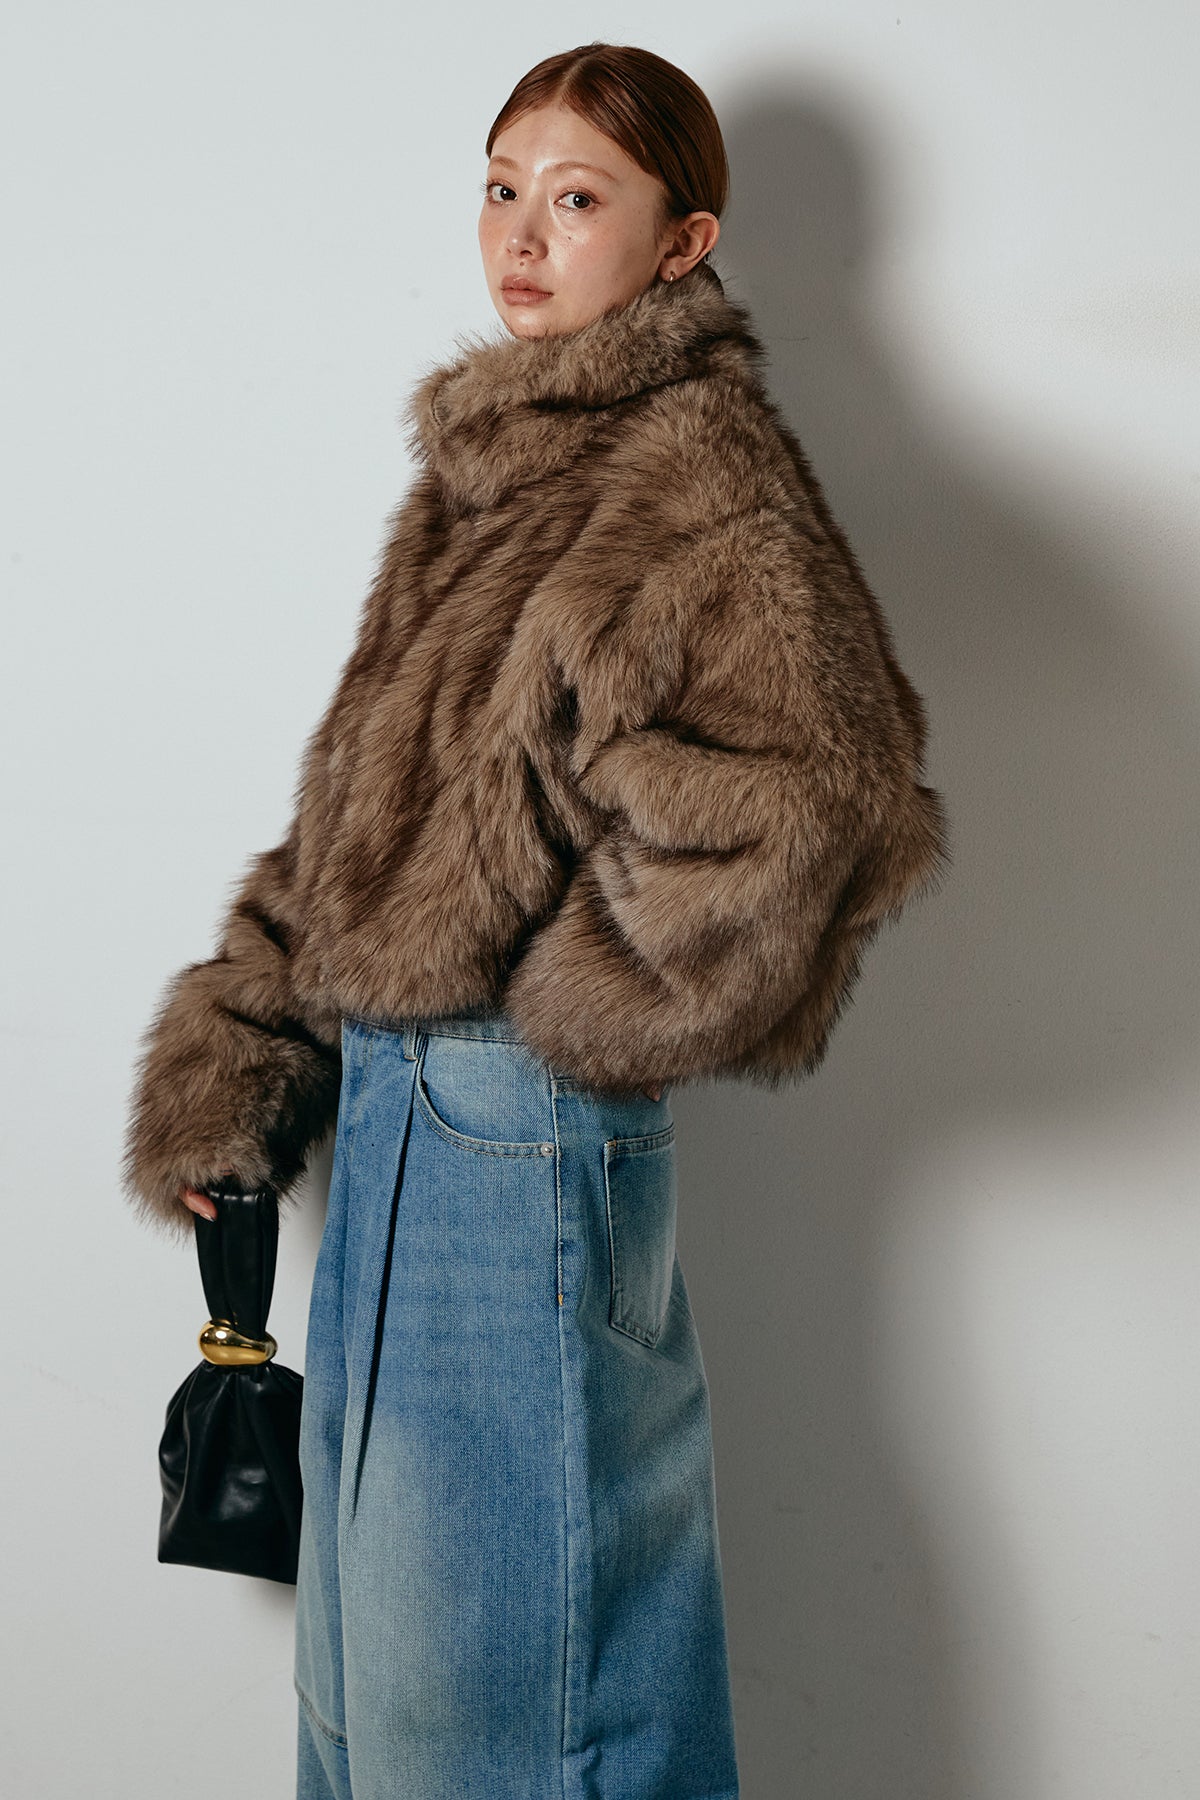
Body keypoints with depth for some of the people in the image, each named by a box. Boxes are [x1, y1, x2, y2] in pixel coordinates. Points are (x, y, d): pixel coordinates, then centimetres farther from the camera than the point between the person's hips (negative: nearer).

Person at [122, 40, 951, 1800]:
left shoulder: (698, 470, -12)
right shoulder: (491, 460, 14)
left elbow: (814, 810, -27)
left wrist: (584, 1011, -14)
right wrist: (224, 1088, 13)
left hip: (528, 1125, -8)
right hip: (392, 1105, 8)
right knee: (377, 1639, 20)